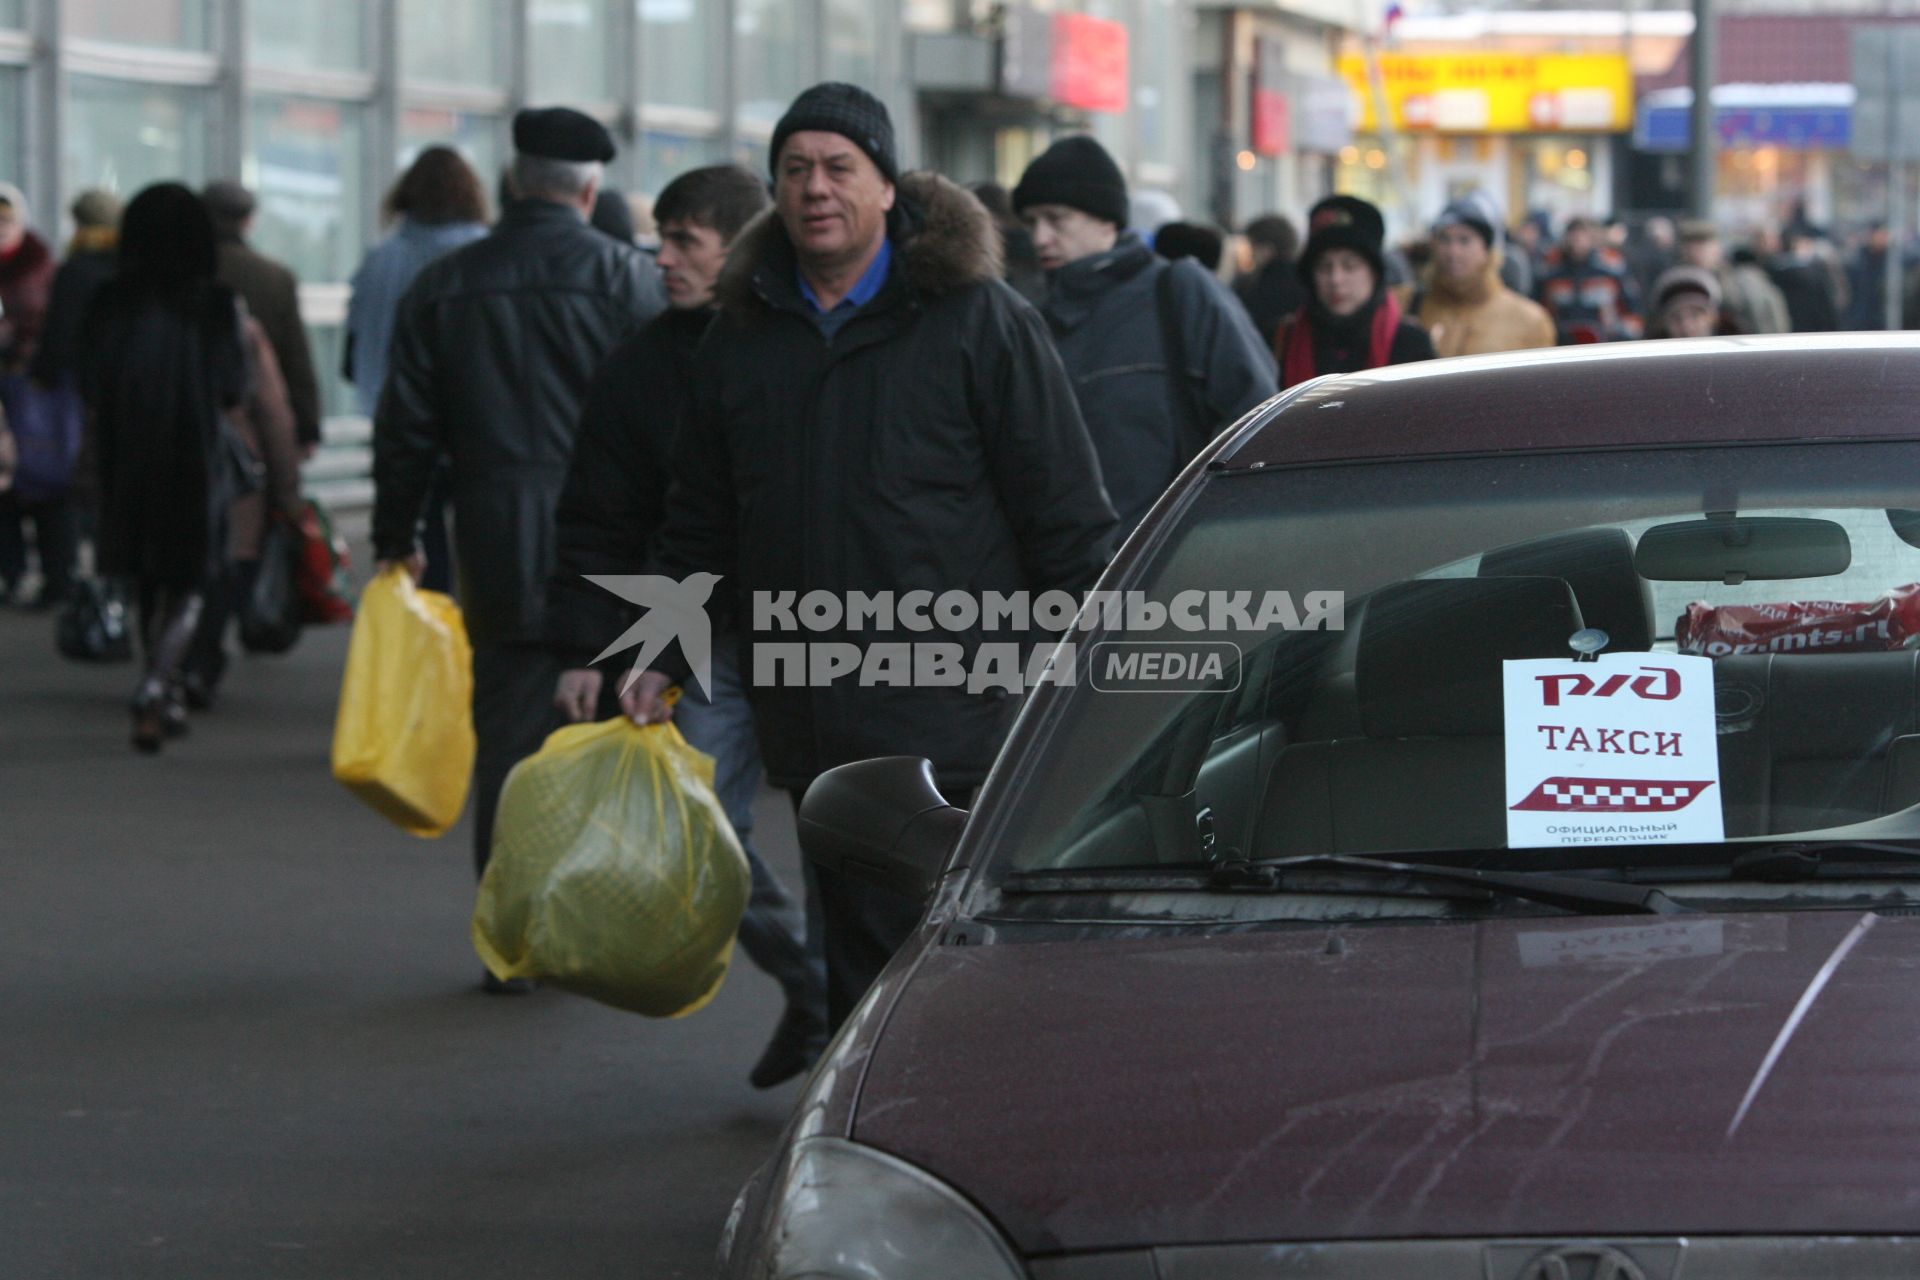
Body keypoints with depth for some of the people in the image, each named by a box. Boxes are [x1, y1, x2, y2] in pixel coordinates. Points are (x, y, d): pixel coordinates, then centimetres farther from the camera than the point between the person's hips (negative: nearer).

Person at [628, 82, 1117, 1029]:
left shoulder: (975, 318, -1)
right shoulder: (743, 334, 14)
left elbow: (1064, 508, -2)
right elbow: (700, 524, 23)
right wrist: (663, 656, 15)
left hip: (957, 720, -5)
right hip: (816, 729, 5)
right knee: (859, 961, 7)